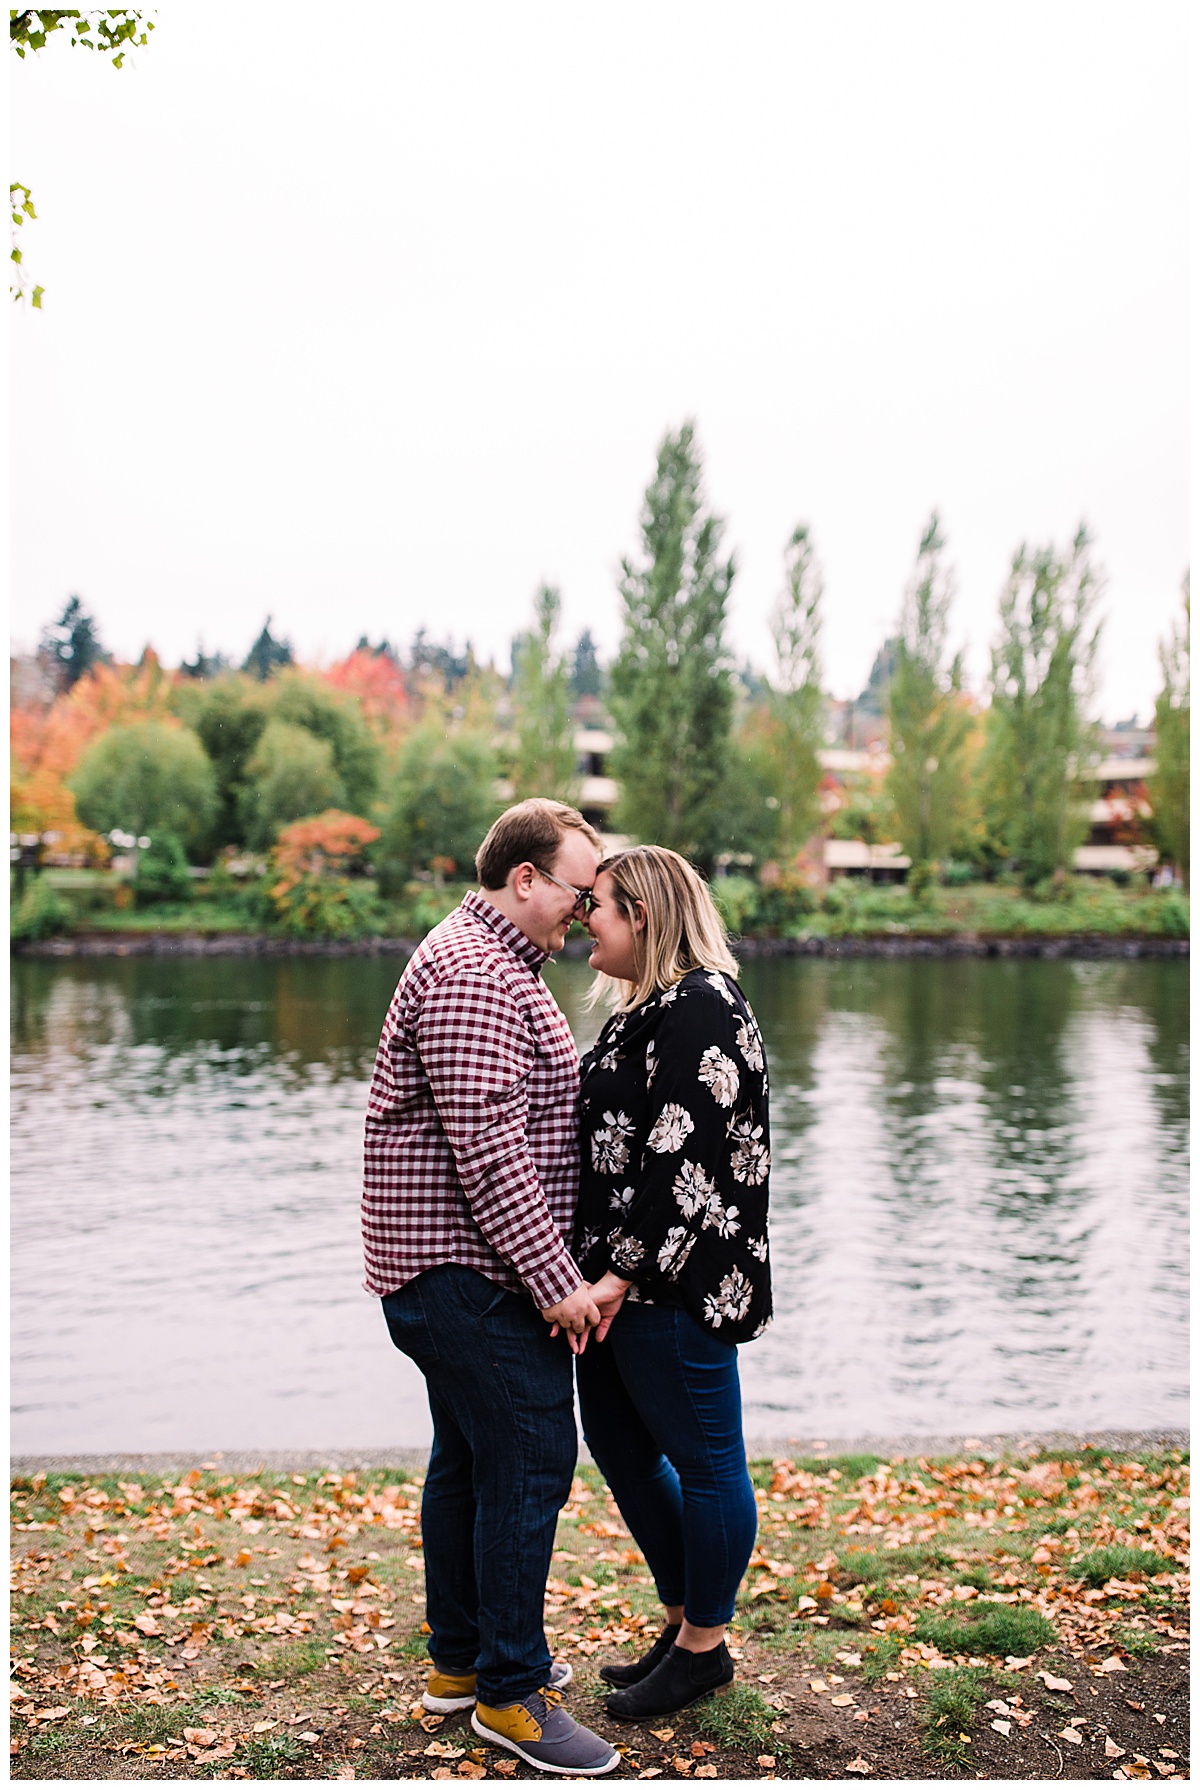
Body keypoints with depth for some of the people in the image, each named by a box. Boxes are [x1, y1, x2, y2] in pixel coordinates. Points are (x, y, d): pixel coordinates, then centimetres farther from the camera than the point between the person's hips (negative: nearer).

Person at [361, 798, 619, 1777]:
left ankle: (460, 1660, 28)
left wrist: (551, 1268, 22)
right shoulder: (473, 977, -18)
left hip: (449, 1272, 11)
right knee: (529, 1461, -6)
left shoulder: (493, 963, 19)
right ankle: (510, 1691, 4)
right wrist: (555, 1279, -21)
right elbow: (485, 1144, -25)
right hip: (473, 1271, -11)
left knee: (470, 1458, 17)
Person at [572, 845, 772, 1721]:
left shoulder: (701, 1008, -17)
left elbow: (685, 1159, -23)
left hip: (678, 1286, -10)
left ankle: (704, 1647, 22)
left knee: (703, 1460, 6)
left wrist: (622, 1275, -23)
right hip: (619, 1281, 10)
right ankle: (685, 1619, 34)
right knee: (619, 1445, 18)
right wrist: (601, 1271, 18)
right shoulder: (649, 1008, 14)